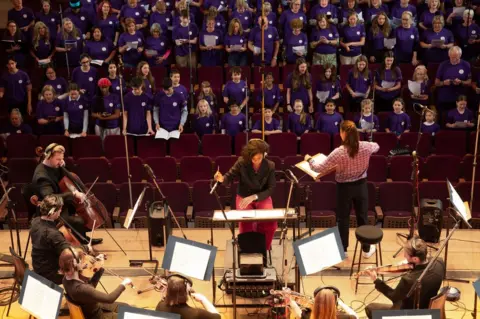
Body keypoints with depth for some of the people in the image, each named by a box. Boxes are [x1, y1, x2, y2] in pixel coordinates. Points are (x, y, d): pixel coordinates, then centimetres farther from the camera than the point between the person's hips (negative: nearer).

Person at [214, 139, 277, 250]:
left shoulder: (270, 166, -11)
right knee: (246, 222, -31)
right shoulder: (242, 163, -14)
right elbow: (229, 177, -8)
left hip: (262, 197, 1)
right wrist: (221, 179, -34)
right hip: (243, 197, -1)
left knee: (271, 222, -26)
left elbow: (271, 189, -9)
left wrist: (254, 197, -24)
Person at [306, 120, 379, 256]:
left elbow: (320, 169, -19)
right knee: (362, 217, 16)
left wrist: (309, 159, -2)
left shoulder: (338, 152, -25)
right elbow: (377, 146, 13)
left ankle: (343, 250, 23)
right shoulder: (365, 147, -13)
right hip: (361, 185, 3)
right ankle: (367, 249, 27)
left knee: (343, 219, 13)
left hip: (344, 187, -3)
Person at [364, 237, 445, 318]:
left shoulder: (409, 279, -40)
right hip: (430, 309, 7)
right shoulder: (440, 264, -23)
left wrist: (376, 280, -10)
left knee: (370, 308, 11)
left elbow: (394, 297, -17)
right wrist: (411, 263, -4)